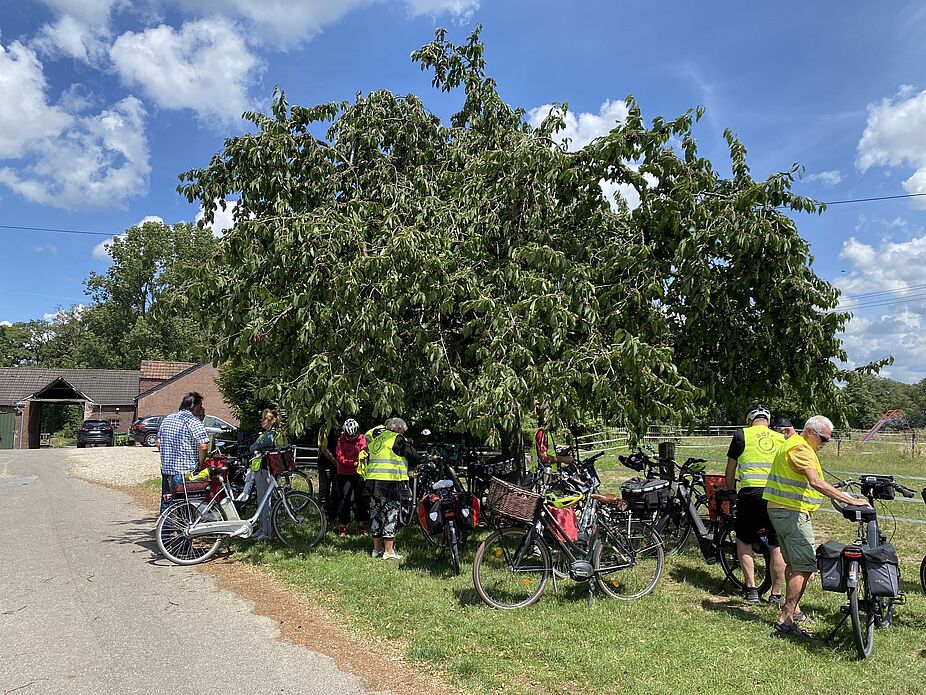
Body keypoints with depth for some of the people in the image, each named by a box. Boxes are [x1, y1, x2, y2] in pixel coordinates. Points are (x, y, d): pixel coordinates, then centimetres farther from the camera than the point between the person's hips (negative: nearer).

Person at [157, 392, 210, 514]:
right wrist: (200, 463, -9)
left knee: (166, 504, 14)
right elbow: (203, 445, -23)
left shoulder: (167, 419, 12)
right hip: (186, 473, -7)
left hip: (166, 469, 7)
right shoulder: (193, 421, -13)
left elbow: (159, 442, 20)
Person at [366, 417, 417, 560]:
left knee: (376, 514, 14)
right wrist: (409, 444, 9)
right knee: (390, 515, -1)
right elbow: (414, 457, -6)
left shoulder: (376, 439, 17)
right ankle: (388, 551, 1)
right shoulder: (397, 439, -6)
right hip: (391, 482, -7)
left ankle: (376, 548, 23)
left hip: (372, 481, 7)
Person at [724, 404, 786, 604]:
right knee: (777, 546, 10)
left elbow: (730, 469, 11)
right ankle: (776, 594, 15)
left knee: (744, 540, 14)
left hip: (750, 493, -2)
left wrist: (729, 491, 25)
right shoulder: (782, 438, 13)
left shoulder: (741, 434, 6)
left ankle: (751, 589, 11)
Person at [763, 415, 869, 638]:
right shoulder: (801, 449, -17)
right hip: (793, 513, -11)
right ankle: (785, 620, -12)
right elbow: (816, 482, -29)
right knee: (805, 566, -10)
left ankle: (792, 607, 35)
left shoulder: (791, 443, 17)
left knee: (792, 562, 22)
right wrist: (849, 500, -31)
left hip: (778, 510, 11)